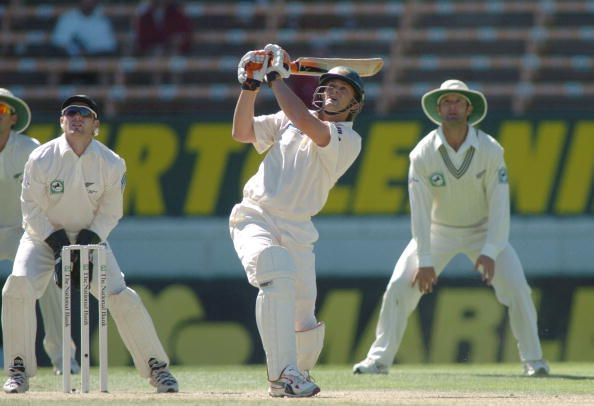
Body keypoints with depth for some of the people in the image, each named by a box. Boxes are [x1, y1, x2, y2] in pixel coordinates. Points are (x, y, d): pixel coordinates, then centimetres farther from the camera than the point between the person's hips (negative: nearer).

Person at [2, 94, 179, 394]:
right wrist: (58, 249, -19)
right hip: (44, 235, -1)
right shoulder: (41, 159, -16)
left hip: (90, 236, 1)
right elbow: (32, 208, -11)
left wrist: (87, 246, -19)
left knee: (122, 298, -12)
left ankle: (156, 368, 4)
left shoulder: (111, 163, -12)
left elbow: (110, 213, -5)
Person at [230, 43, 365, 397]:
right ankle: (283, 375, -33)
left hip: (297, 232, 0)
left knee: (305, 321, 1)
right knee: (278, 275, -29)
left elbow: (305, 123, -19)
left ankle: (299, 375, 34)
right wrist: (251, 86, -6)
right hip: (255, 219, 0)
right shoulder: (288, 120, 13)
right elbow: (242, 132, 5)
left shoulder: (348, 140, -2)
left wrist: (277, 77, -11)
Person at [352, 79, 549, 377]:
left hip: (484, 230, 0)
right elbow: (420, 209, -17)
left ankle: (533, 360, -2)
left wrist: (490, 252, -28)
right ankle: (379, 359, 0)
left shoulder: (490, 150, -18)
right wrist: (424, 261, -21)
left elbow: (499, 204, -18)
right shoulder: (423, 153, -17)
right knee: (400, 286, -11)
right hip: (438, 231, 1)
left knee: (516, 288, -15)